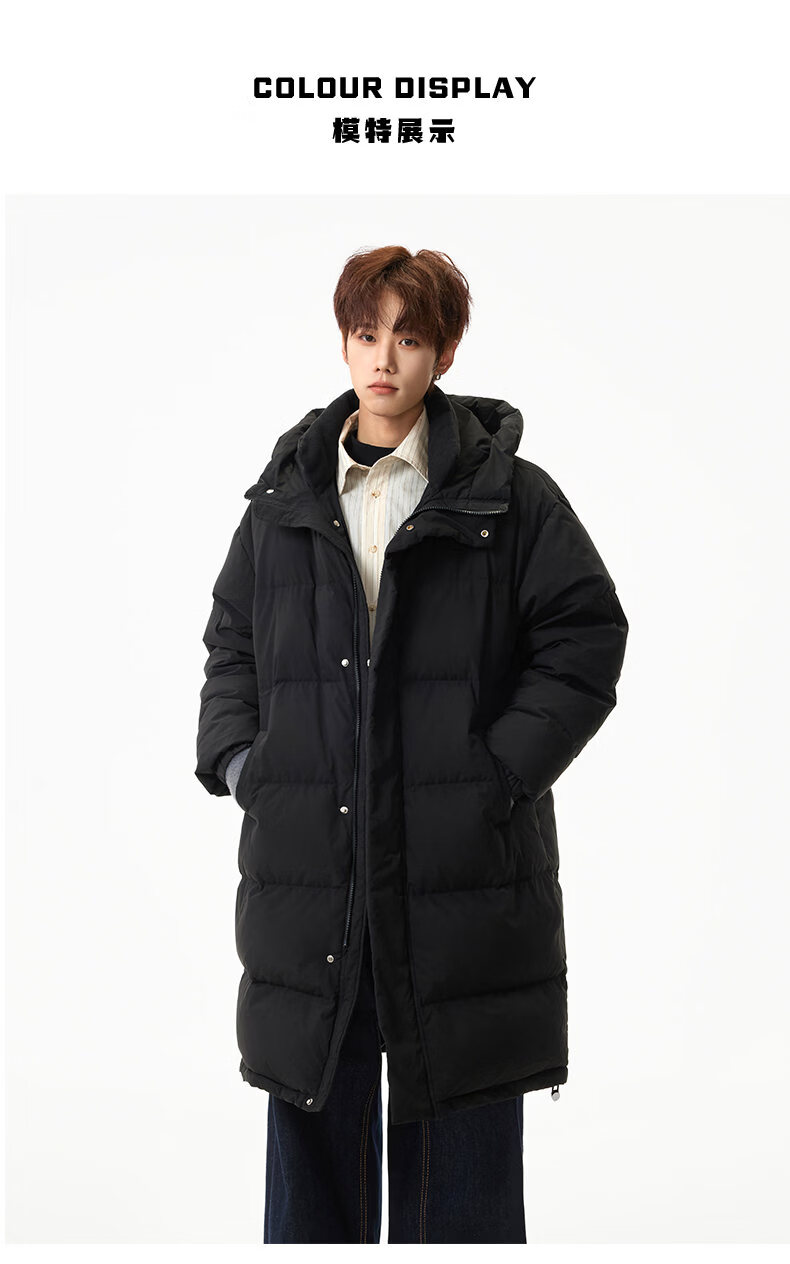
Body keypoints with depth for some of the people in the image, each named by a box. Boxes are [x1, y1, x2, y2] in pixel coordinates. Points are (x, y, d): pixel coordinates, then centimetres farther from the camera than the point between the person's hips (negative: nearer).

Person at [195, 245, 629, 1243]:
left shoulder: (510, 497, -1)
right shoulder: (283, 501, 10)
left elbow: (586, 640, -2)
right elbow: (230, 643, 17)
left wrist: (499, 770, -10)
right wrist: (236, 757, 2)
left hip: (463, 876, -3)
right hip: (306, 871, 3)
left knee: (459, 1161, 8)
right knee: (312, 1131, 14)